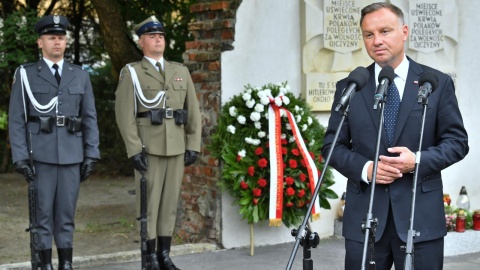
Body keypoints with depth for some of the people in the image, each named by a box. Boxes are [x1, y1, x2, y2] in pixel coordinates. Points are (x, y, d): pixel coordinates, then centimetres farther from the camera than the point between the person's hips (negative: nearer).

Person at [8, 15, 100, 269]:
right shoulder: (25, 74, 0)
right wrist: (20, 158, -10)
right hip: (39, 155, -2)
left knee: (66, 213, 6)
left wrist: (91, 155, 1)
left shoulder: (80, 75, 8)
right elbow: (16, 119, -2)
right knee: (42, 213, 1)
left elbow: (89, 118, 8)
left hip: (72, 155, 2)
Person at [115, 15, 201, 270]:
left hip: (176, 148, 4)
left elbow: (193, 111, 10)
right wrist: (134, 150, -15)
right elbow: (124, 114, -8)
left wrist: (193, 146, 3)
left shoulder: (181, 71, 11)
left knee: (170, 201, 7)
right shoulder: (131, 72, -2)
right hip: (148, 148, -4)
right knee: (148, 202, -2)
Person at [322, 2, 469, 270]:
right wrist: (364, 168, -11)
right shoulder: (349, 87, 7)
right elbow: (333, 145, 8)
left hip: (421, 216, -1)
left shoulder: (438, 83, 4)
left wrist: (418, 160, -14)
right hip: (364, 216, 1)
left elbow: (457, 141, 4)